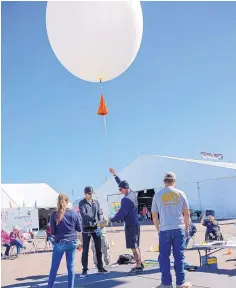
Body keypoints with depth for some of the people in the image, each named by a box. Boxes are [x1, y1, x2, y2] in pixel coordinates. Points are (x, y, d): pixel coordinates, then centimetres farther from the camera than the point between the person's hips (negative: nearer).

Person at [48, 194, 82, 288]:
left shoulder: (54, 214, -6)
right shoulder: (73, 213, -1)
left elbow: (52, 232, -3)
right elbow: (79, 229, 5)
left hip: (59, 243, -2)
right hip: (72, 242, 2)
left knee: (54, 268, 8)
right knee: (71, 267, 9)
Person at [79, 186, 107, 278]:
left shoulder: (96, 202, 9)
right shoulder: (82, 203, -3)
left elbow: (99, 214, 9)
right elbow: (83, 214, -18)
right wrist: (93, 220, -31)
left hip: (96, 228, 4)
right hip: (86, 229, -3)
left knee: (99, 249, 8)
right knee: (85, 250, 0)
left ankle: (100, 267, 20)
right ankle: (84, 270, 6)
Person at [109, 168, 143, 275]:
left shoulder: (126, 199, -20)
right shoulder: (133, 194, 7)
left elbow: (121, 214, -21)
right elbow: (122, 183, 20)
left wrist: (112, 220, -7)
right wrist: (114, 175, 26)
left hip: (130, 226, -9)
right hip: (136, 224, 9)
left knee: (133, 247, -4)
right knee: (136, 246, 17)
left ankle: (138, 267, 0)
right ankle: (139, 264, 26)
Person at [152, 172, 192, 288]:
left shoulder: (157, 195, 2)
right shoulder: (180, 193, 2)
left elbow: (154, 216, 6)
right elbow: (187, 214, 5)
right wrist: (187, 228, 16)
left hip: (164, 230, 0)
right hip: (179, 228, 1)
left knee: (164, 256, 7)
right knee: (179, 256, 7)